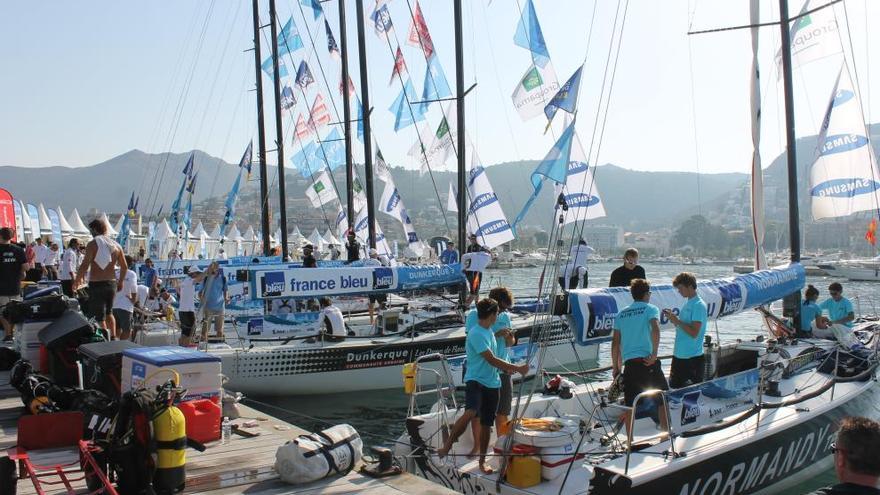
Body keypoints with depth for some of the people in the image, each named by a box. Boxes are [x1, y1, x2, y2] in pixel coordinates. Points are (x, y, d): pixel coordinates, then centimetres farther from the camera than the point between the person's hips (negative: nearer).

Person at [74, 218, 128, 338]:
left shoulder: (93, 244, -10)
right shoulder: (116, 245, 7)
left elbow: (85, 265, -18)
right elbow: (124, 267, 11)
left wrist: (77, 279, -4)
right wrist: (120, 282, 24)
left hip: (96, 284, -6)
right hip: (112, 283, 6)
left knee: (99, 317, 0)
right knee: (108, 312, 23)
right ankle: (113, 337, 20)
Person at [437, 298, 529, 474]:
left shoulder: (489, 332, 14)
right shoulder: (476, 333, -16)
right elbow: (491, 360, -20)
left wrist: (507, 368, 12)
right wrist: (518, 369, -16)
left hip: (492, 383, 8)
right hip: (475, 380, -8)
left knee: (487, 424, 11)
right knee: (470, 413, -32)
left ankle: (482, 461, 24)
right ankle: (447, 445, -15)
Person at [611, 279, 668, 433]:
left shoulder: (621, 313, 14)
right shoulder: (650, 309, 1)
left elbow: (615, 343, 12)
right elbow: (655, 330, -19)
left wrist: (615, 368, 18)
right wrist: (654, 354, -13)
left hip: (629, 364, 4)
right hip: (647, 362, -4)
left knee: (630, 405, 9)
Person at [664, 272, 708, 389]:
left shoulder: (699, 305, -15)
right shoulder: (687, 303, 12)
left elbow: (694, 332, -22)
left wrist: (676, 320, -18)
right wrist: (674, 318, 3)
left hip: (693, 358, -9)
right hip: (679, 355, 9)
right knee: (674, 387, 16)